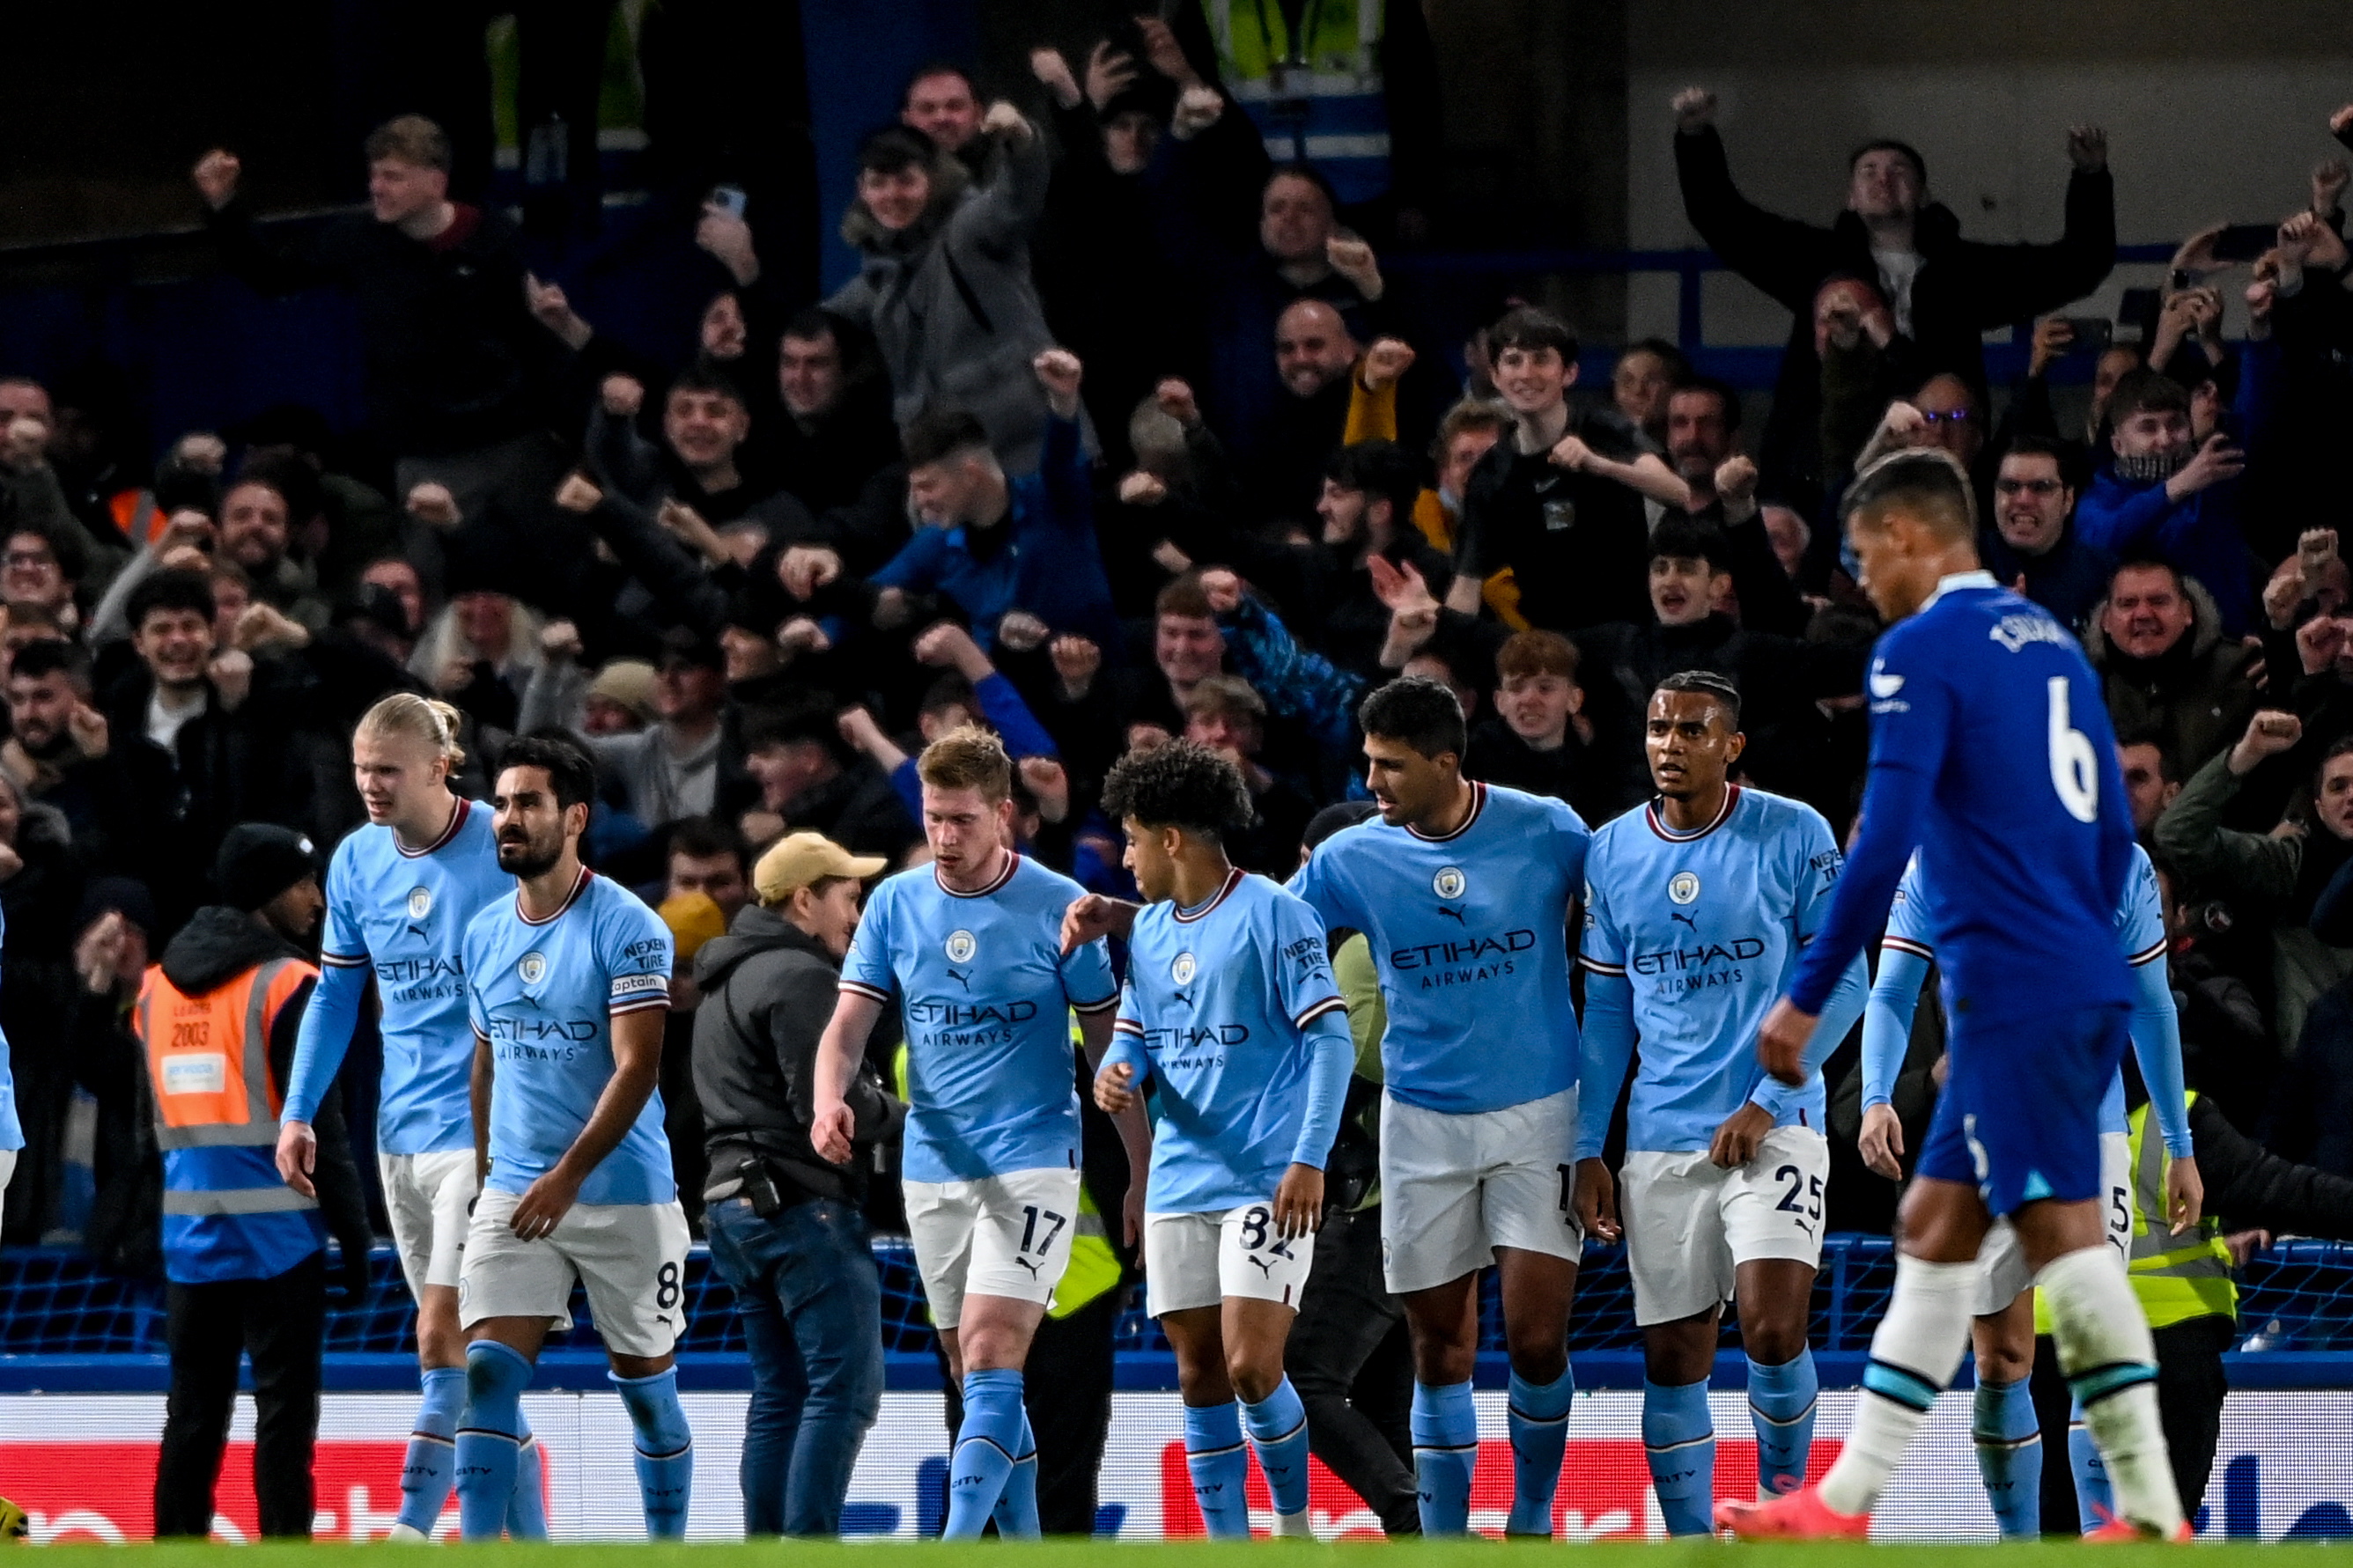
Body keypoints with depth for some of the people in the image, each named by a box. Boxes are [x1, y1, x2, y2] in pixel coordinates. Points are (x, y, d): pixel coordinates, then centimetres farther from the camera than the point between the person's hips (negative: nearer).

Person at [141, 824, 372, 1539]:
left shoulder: (157, 985, 12)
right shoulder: (286, 985, -9)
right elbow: (317, 1124, -11)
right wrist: (354, 1231, -6)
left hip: (190, 1232, 6)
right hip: (276, 1233, -6)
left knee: (193, 1412, 10)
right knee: (285, 1408, -3)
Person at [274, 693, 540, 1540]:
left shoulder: (503, 850, -11)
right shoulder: (357, 861, 6)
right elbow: (335, 994, 15)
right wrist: (299, 1113, 8)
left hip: (482, 1129, -6)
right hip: (401, 1135, 7)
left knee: (442, 1338, -14)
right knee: (472, 1357, 9)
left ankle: (410, 1535, -16)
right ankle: (529, 1541, 16)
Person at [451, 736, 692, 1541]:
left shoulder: (627, 927, -11)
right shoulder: (485, 932, 8)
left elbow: (636, 1069, -17)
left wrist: (567, 1176, -24)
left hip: (623, 1195, -4)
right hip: (513, 1195, 4)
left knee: (646, 1385, 6)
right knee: (487, 1371, -11)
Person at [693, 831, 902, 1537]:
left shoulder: (724, 985, 22)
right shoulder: (801, 978, -11)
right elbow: (829, 1101, -19)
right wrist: (905, 1115, -2)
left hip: (735, 1204, 10)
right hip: (803, 1204, -10)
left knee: (779, 1394, 11)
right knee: (846, 1387, -10)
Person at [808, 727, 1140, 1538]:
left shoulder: (1058, 906, -6)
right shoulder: (894, 904, 4)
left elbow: (1108, 1044, -1)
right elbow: (849, 1023, 1)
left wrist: (1142, 1174, -2)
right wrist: (829, 1100, -21)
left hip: (1031, 1162, -5)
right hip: (933, 1166, 5)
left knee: (991, 1359, -17)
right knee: (973, 1375, 9)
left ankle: (955, 1547, -26)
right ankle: (1023, 1541, 19)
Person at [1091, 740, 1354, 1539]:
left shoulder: (1272, 915, -9)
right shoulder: (1148, 931, 13)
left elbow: (1331, 1039, -11)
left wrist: (1310, 1158, -18)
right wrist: (1118, 1072, -3)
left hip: (1268, 1183, -7)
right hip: (1180, 1184, 7)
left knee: (1252, 1368, -14)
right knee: (1200, 1377, 5)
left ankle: (1295, 1527, 7)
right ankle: (1229, 1549, 11)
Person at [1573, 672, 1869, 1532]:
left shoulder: (1794, 835, -4)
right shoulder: (1611, 851, 7)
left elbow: (1843, 983, -3)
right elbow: (1605, 1013, 14)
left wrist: (1767, 1103, -12)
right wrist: (1588, 1148, 9)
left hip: (1773, 1129, -4)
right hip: (1661, 1141, 4)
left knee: (1773, 1332, -18)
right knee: (1671, 1358, 3)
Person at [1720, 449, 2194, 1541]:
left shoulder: (1923, 650, -8)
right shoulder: (2050, 642, 17)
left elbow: (1884, 843, -16)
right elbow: (2112, 838, 20)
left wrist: (1805, 1000, -11)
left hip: (2015, 994, -9)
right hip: (2087, 985, 9)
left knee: (2063, 1236, -9)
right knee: (1933, 1227, 12)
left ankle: (2153, 1517, -11)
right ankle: (1845, 1505, 14)